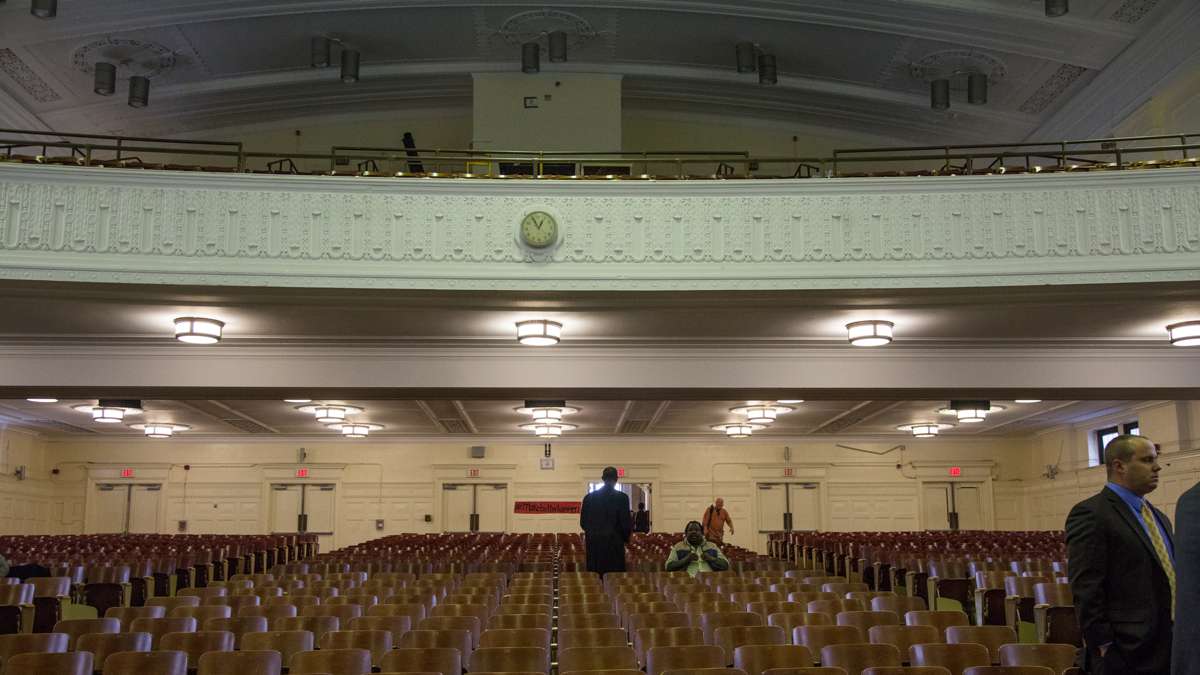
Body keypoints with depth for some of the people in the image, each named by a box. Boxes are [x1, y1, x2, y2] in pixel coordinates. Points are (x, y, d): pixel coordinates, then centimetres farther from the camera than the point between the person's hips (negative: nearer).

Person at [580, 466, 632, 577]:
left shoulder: (589, 497, 3)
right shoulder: (622, 497, -8)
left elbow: (583, 522, 8)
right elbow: (625, 522, -7)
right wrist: (626, 536, 12)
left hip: (594, 543, 4)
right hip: (614, 543, -3)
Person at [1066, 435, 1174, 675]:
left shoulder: (1159, 517, 17)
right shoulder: (1090, 514, -12)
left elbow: (1169, 579, 20)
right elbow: (1086, 591, -16)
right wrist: (1104, 648, -18)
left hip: (1169, 652, 8)